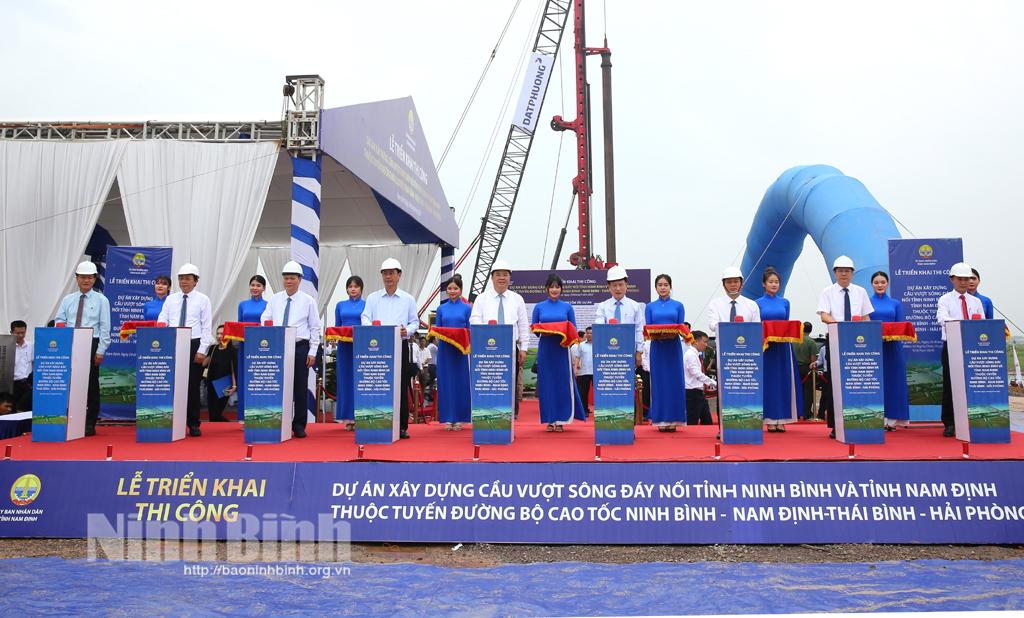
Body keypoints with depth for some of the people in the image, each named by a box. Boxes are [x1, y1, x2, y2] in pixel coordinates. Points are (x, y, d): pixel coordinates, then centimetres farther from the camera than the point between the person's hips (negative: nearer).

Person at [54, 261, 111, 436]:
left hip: (91, 345, -3)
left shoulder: (101, 300, 3)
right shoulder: (67, 300, 13)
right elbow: (59, 322, 9)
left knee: (91, 385, 2)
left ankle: (90, 424, 8)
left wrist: (100, 351, -10)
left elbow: (105, 328, -3)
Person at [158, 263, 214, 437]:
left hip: (194, 345, -3)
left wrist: (202, 350, -9)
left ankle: (194, 424, 11)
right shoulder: (170, 299, 12)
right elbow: (161, 323, 6)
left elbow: (207, 327, -2)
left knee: (193, 387, 2)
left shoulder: (203, 300, 3)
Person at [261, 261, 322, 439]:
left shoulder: (308, 301, 2)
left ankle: (299, 426, 13)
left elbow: (315, 328, 2)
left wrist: (312, 352, -3)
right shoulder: (274, 299, 10)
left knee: (300, 388, 3)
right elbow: (264, 320, 11)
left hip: (300, 347, -2)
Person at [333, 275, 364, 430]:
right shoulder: (340, 305, 12)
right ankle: (348, 417, 8)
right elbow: (336, 326, 12)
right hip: (344, 346, 3)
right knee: (345, 380, 3)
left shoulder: (367, 305, 4)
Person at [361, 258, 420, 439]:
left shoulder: (408, 299, 11)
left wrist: (407, 331, -12)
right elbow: (365, 318, 6)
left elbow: (415, 322, 10)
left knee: (401, 387, 0)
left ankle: (402, 426, 6)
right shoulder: (372, 298, 12)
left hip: (401, 346, 0)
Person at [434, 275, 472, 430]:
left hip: (461, 350, -2)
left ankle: (459, 418, 9)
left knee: (461, 382, 1)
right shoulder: (441, 309, 10)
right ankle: (447, 418, 10)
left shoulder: (467, 308, 4)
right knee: (445, 382, 2)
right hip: (444, 350, 2)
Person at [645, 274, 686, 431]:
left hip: (673, 347, 0)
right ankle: (661, 419, 7)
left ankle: (673, 419, 7)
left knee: (675, 381, 0)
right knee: (659, 382, 1)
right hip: (657, 347, 0)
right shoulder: (650, 307, 7)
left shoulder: (678, 305, 6)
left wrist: (674, 333, -18)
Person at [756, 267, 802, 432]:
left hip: (783, 347, 3)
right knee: (768, 382, -1)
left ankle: (782, 419, 7)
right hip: (765, 347, -2)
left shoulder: (785, 302, 10)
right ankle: (770, 420, 4)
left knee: (783, 381, 2)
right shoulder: (758, 303, 3)